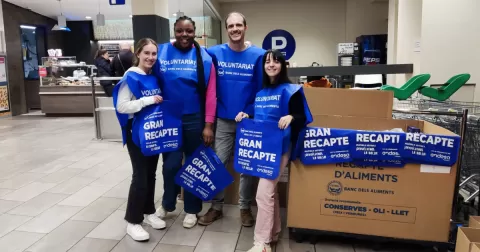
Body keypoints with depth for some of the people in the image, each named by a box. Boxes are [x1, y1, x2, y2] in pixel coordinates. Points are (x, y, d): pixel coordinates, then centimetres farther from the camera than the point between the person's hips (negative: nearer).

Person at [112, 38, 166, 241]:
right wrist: (148, 100, -21)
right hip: (137, 131, -6)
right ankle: (133, 221, 12)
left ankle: (148, 212, 30)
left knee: (150, 174, 14)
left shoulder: (155, 77, 6)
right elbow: (122, 106, -20)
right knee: (140, 176, -2)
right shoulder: (131, 77, -12)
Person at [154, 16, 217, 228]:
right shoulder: (161, 53, 0)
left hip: (195, 119, 0)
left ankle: (192, 209, 28)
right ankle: (167, 203, 31)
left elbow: (210, 93, -4)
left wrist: (208, 124, -8)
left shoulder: (203, 57, -2)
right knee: (171, 164, 3)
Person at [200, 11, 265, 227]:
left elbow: (263, 89, -4)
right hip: (223, 120, 1)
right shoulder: (214, 53, -3)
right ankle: (216, 207, 24)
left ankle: (245, 208, 27)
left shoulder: (258, 55, -5)